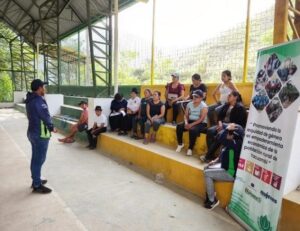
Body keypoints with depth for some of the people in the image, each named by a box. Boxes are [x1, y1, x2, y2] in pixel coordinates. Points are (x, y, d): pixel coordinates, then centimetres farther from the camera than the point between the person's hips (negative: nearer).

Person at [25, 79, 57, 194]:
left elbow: (35, 116, 10)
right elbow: (46, 116, -16)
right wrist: (52, 128, -1)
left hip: (33, 132, 10)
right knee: (39, 159, -1)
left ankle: (36, 180, 32)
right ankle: (37, 185, 9)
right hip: (40, 134, -10)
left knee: (35, 158, 19)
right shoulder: (39, 101, -21)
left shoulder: (30, 100, 10)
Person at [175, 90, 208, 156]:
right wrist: (186, 123, -13)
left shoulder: (203, 106, -10)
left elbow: (201, 119, -18)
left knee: (193, 130, -36)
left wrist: (191, 124, -24)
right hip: (190, 121, 6)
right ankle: (180, 144, 1)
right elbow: (186, 115, 6)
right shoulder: (189, 104, 8)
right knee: (179, 126, -17)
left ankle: (190, 148, -18)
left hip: (201, 123, -6)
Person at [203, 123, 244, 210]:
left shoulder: (236, 144, -29)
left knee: (207, 173, -12)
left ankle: (212, 201, 2)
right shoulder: (231, 143, 1)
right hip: (226, 167, 10)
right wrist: (216, 160, 7)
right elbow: (224, 154, 16)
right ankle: (211, 193, 22)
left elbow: (220, 138, -43)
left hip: (231, 173, -10)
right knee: (207, 168, 12)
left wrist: (227, 129, -29)